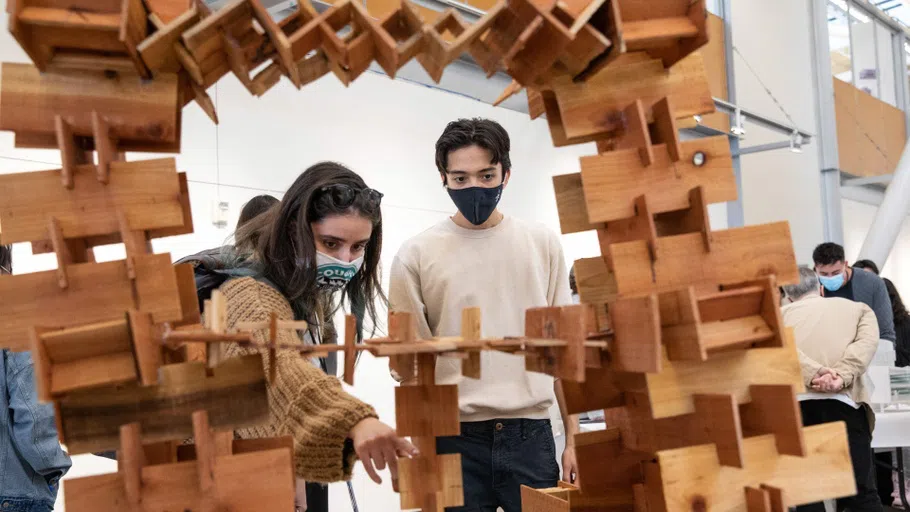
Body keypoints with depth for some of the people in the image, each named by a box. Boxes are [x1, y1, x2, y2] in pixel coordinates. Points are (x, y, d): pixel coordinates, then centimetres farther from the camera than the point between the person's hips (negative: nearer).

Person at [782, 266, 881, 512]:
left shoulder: (780, 314, 21)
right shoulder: (858, 308, 23)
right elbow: (867, 342, 1)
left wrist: (812, 373, -13)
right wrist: (841, 378, -11)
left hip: (795, 402, 0)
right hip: (842, 401, 0)